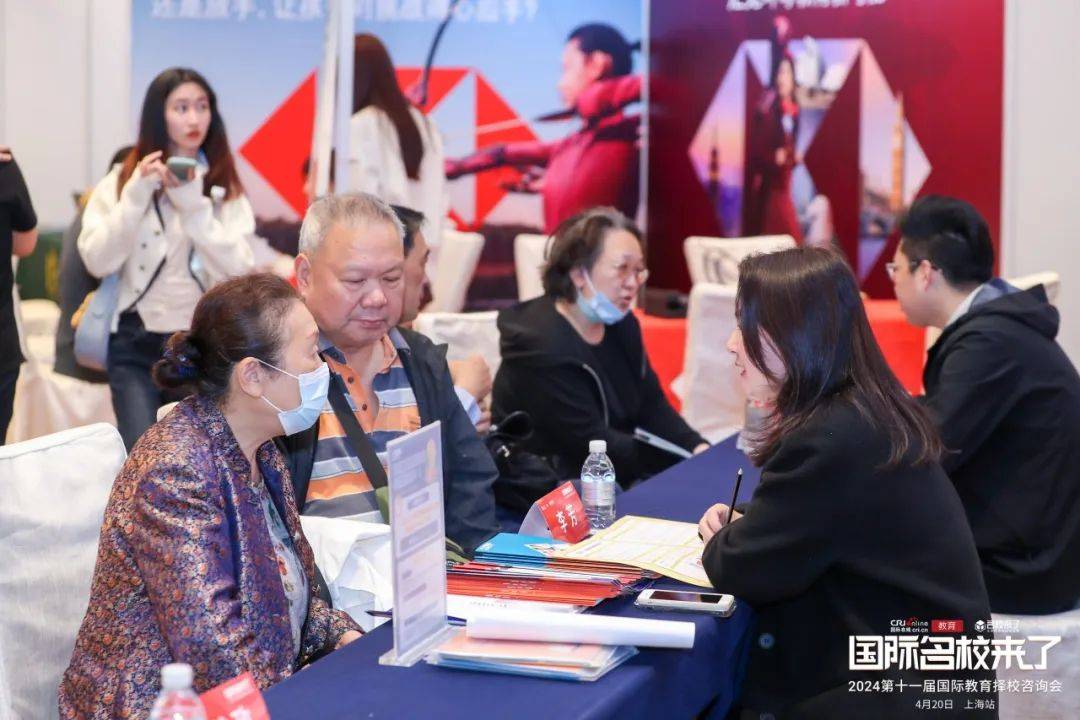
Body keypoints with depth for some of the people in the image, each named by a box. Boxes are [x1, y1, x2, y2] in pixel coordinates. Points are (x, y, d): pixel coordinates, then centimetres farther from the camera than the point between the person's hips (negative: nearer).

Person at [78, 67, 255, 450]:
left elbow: (239, 269, -9)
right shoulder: (122, 180, 2)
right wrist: (136, 196, -15)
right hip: (136, 342, -1)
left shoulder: (224, 187, 4)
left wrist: (193, 205, -15)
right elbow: (97, 261, -8)